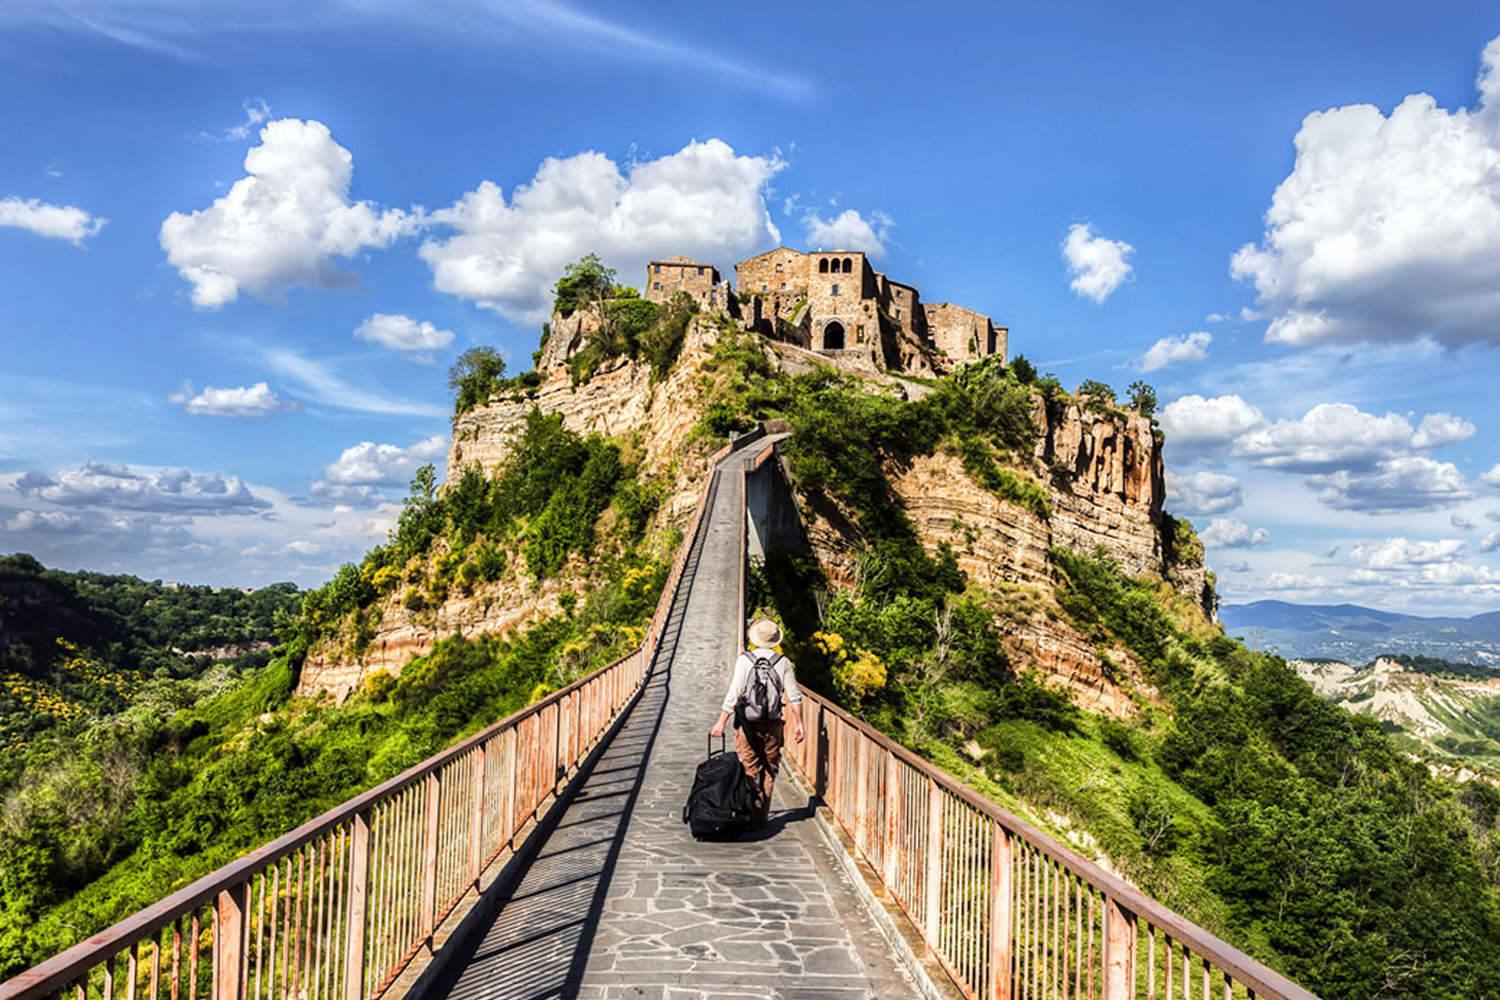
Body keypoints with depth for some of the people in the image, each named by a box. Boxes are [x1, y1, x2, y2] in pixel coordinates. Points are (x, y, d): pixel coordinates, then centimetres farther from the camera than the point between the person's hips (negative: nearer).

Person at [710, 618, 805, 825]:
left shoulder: (744, 659, -7)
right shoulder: (783, 662, 1)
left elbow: (734, 693, -12)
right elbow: (794, 696, 1)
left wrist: (721, 722, -9)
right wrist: (798, 724, 9)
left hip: (747, 723, -2)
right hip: (773, 724, 2)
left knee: (749, 770, 5)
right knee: (769, 771, 12)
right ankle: (763, 814, 15)